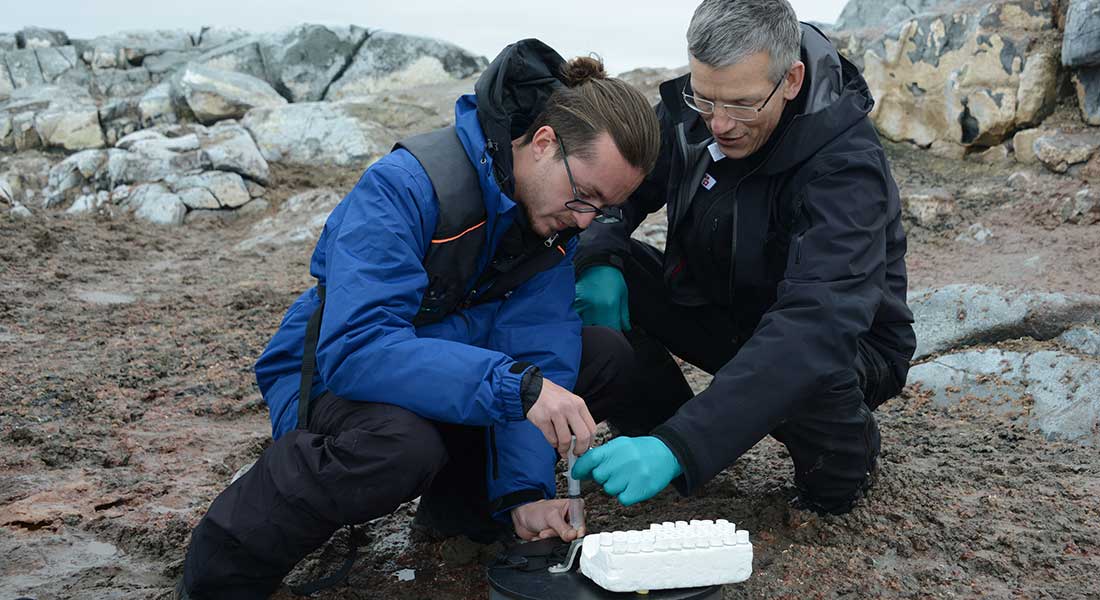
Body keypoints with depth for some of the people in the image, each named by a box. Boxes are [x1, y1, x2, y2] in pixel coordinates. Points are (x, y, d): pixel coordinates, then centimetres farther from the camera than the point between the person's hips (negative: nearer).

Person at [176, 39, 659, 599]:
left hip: (448, 362, 6)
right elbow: (355, 347, -39)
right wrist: (514, 385, -47)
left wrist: (524, 490, -25)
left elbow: (535, 350, -14)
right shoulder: (405, 186, -29)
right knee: (400, 441, -41)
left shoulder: (555, 209, -8)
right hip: (331, 375, -6)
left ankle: (460, 495, 6)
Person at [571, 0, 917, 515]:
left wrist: (679, 447, -55)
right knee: (596, 277, -19)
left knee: (800, 367, -40)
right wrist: (598, 260, -25)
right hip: (717, 312, 4)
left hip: (843, 346, -4)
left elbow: (816, 328, -45)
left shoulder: (847, 166, -32)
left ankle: (842, 458, -2)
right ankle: (653, 431, 3)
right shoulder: (688, 111, -14)